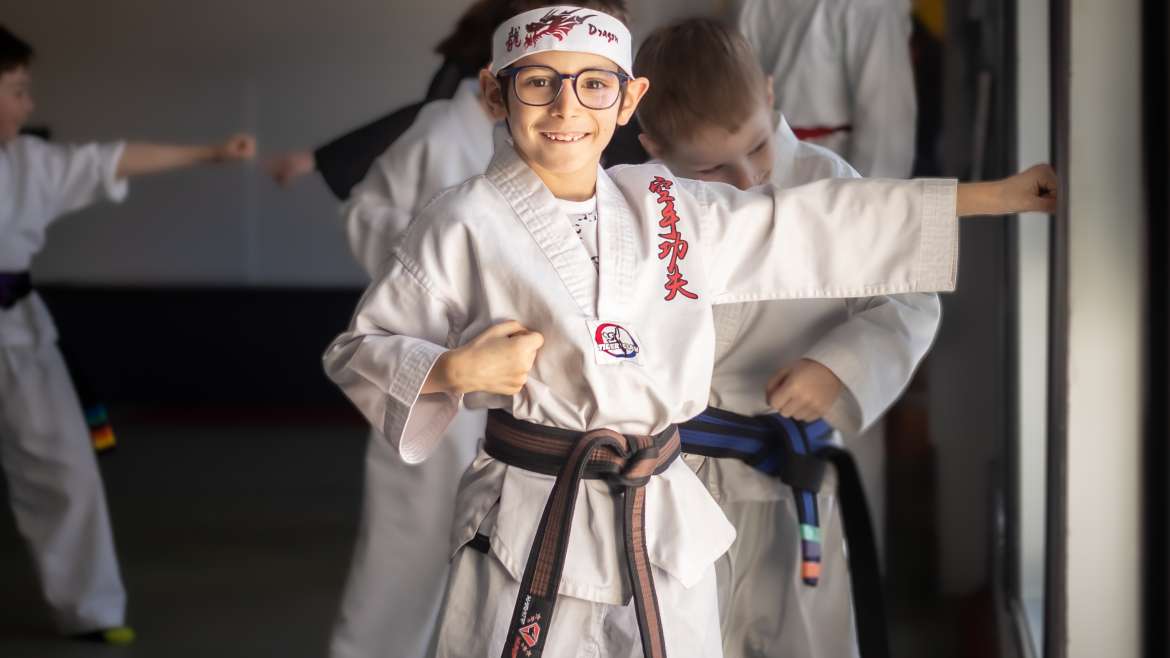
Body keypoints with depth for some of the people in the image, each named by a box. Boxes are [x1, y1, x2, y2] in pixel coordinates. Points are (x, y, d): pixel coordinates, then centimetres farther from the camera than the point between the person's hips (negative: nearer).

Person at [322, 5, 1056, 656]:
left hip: (666, 530, 5)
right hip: (530, 529, -4)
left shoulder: (666, 208, 6)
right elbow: (358, 351, 1)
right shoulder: (465, 225, -6)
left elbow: (819, 223, 9)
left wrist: (994, 195, 8)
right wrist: (453, 371, -18)